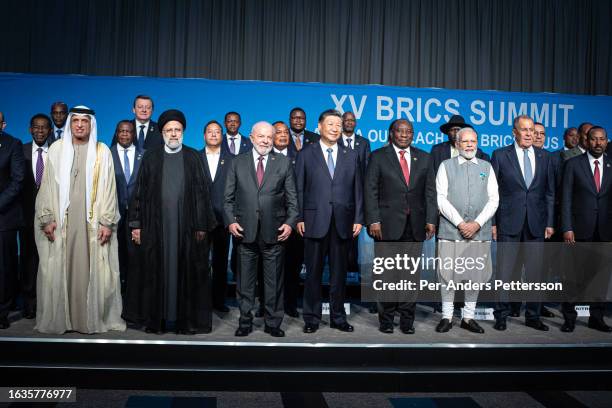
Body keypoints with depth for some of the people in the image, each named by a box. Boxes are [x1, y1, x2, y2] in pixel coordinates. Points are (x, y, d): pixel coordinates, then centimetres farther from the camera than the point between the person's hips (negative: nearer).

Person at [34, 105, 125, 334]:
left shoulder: (102, 151, 5)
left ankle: (93, 318, 8)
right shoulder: (57, 149, 8)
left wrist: (107, 222, -6)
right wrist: (47, 219, -3)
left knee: (92, 270, 0)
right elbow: (47, 185, 5)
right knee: (58, 269, 3)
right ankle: (58, 319, 13)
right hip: (61, 220, 1)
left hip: (92, 222, -1)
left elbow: (108, 189, 1)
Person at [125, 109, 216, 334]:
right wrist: (136, 224, 1)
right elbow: (140, 192, 7)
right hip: (156, 225, 1)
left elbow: (201, 192, 2)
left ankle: (186, 319, 12)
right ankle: (156, 319, 15)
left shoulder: (193, 157, 6)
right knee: (156, 271, 4)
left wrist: (202, 225, -4)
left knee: (186, 271, 2)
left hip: (186, 225, -1)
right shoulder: (150, 157, 8)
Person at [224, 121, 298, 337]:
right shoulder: (238, 163, 8)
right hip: (245, 232, 1)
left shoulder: (284, 163, 7)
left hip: (274, 232, 0)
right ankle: (245, 322, 21)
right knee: (245, 282, 8)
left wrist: (290, 222, -6)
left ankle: (273, 323, 19)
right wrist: (230, 221, -5)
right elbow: (229, 198, 7)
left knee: (274, 281, 7)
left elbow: (292, 198, 6)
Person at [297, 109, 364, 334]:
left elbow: (358, 189, 8)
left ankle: (338, 317, 21)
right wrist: (299, 218, -5)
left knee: (339, 272, 9)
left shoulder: (351, 155, 11)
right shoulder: (306, 154, 5)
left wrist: (358, 219, 1)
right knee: (313, 272, 5)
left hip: (343, 223, 2)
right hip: (315, 221, -2)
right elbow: (299, 189, 2)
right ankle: (312, 318, 16)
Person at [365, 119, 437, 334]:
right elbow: (371, 191, -1)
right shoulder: (378, 156, 4)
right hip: (388, 224, -2)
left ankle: (407, 319, 16)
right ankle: (386, 319, 16)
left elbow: (430, 192, 9)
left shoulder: (424, 158, 12)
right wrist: (373, 220, -10)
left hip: (415, 225, 2)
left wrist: (431, 220, 0)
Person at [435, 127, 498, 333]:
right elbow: (441, 198, -2)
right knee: (448, 275, 0)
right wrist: (459, 223, -11)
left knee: (475, 276, 6)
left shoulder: (486, 167, 12)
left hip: (479, 231, 2)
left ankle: (468, 317, 17)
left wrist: (477, 223, -8)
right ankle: (447, 317, 12)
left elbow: (493, 199, 5)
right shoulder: (446, 166, 6)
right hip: (450, 230, -2)